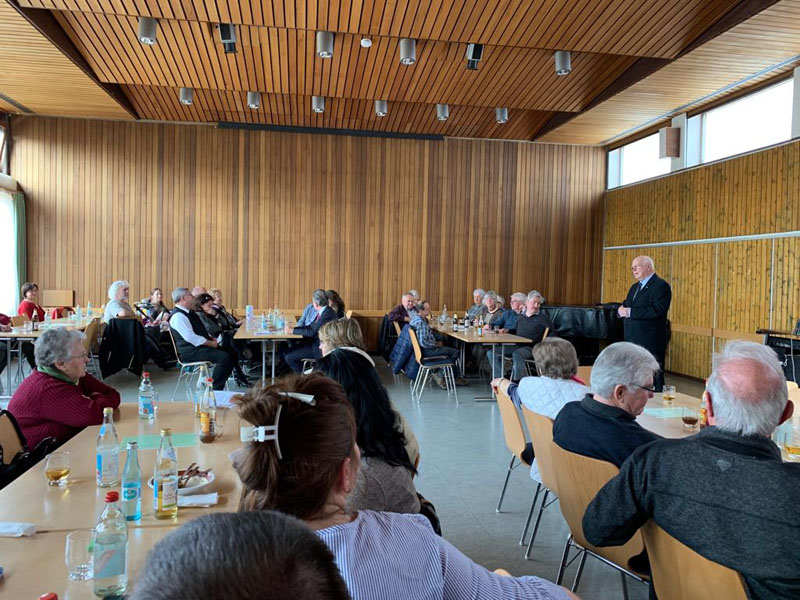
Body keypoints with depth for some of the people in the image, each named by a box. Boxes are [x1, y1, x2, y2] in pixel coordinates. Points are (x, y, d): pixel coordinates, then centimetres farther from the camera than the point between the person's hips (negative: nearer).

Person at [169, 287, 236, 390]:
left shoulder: (189, 312, 16)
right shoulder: (178, 316, -16)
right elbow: (191, 337, -24)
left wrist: (212, 339, 6)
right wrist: (211, 343, -17)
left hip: (200, 346, 10)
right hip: (190, 352, -10)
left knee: (232, 355, 2)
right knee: (224, 357, -25)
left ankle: (219, 386, 5)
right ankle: (215, 389, -15)